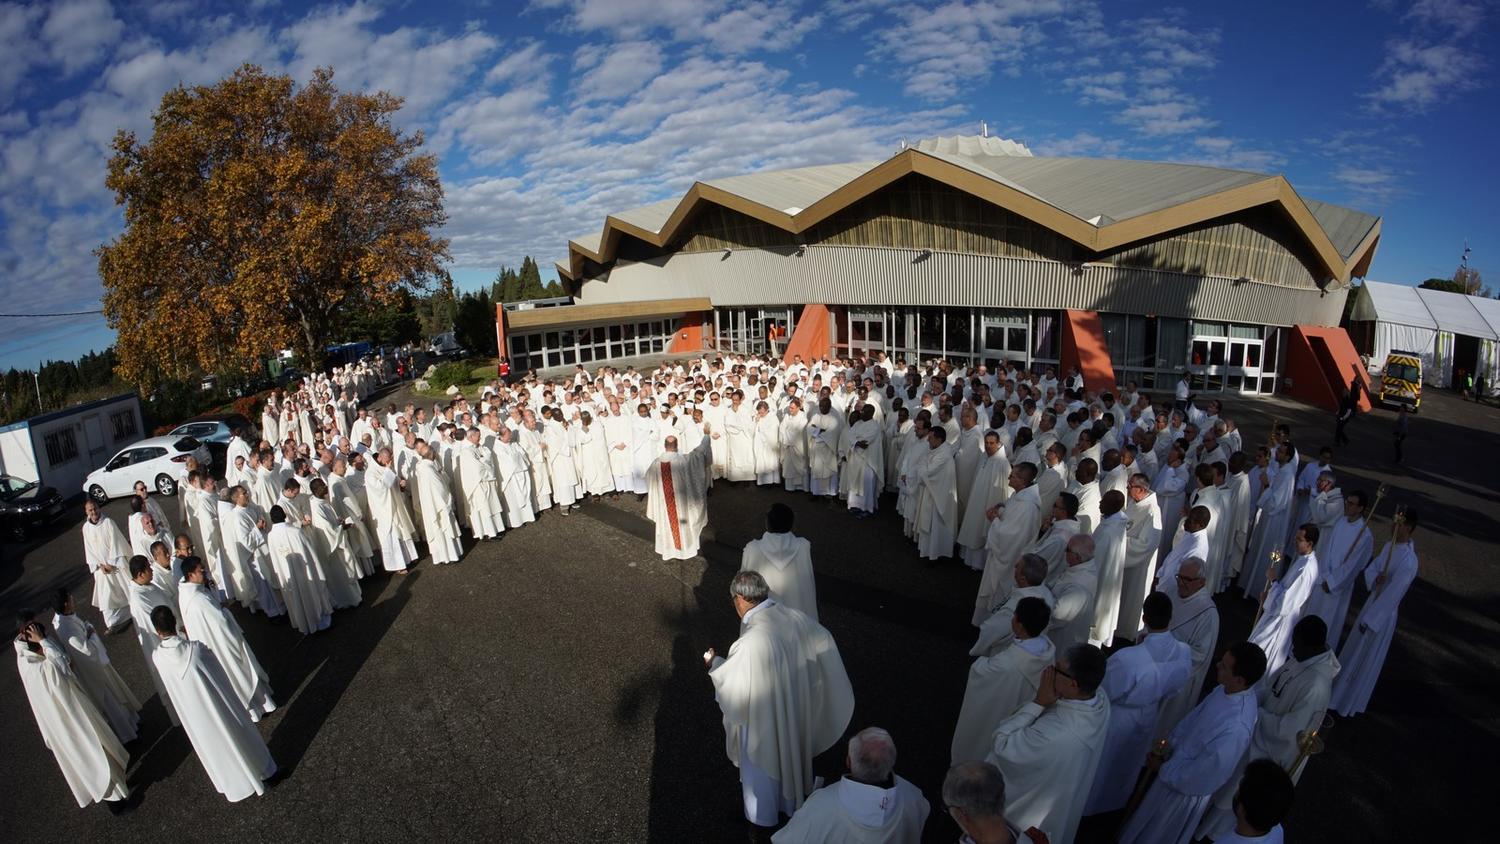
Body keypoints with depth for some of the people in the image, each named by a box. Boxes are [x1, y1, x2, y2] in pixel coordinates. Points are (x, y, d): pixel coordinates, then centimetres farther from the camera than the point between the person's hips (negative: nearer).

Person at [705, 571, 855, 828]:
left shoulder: (752, 640, -37)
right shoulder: (793, 616, -17)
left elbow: (736, 688, -28)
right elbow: (823, 641, 0)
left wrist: (714, 664, -11)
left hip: (765, 718, -6)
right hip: (795, 707, 6)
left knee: (761, 763, 22)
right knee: (789, 752, 31)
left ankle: (762, 814, 47)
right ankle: (790, 800, 56)